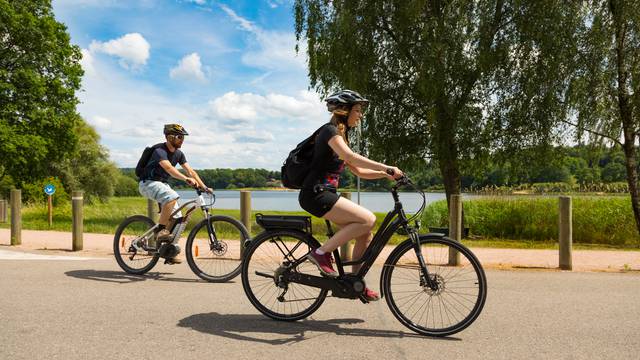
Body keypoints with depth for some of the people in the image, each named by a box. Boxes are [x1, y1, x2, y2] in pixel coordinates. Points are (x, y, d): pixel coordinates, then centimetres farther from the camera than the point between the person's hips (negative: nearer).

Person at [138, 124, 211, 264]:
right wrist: (186, 179, -53)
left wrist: (204, 187, -9)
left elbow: (190, 171, 1)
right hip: (148, 183, -8)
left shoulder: (178, 153, 4)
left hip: (162, 184, 8)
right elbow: (169, 168, -39)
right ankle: (160, 230, -26)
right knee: (172, 197, -36)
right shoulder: (159, 151, -21)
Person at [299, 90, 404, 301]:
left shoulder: (341, 135, 21)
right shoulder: (330, 131, -9)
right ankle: (321, 253, -13)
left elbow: (358, 171, 18)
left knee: (365, 235, 4)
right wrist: (387, 168, -28)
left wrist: (386, 175, 5)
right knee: (368, 219, -20)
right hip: (315, 194, -9)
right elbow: (351, 157, -26)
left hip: (325, 195, 9)